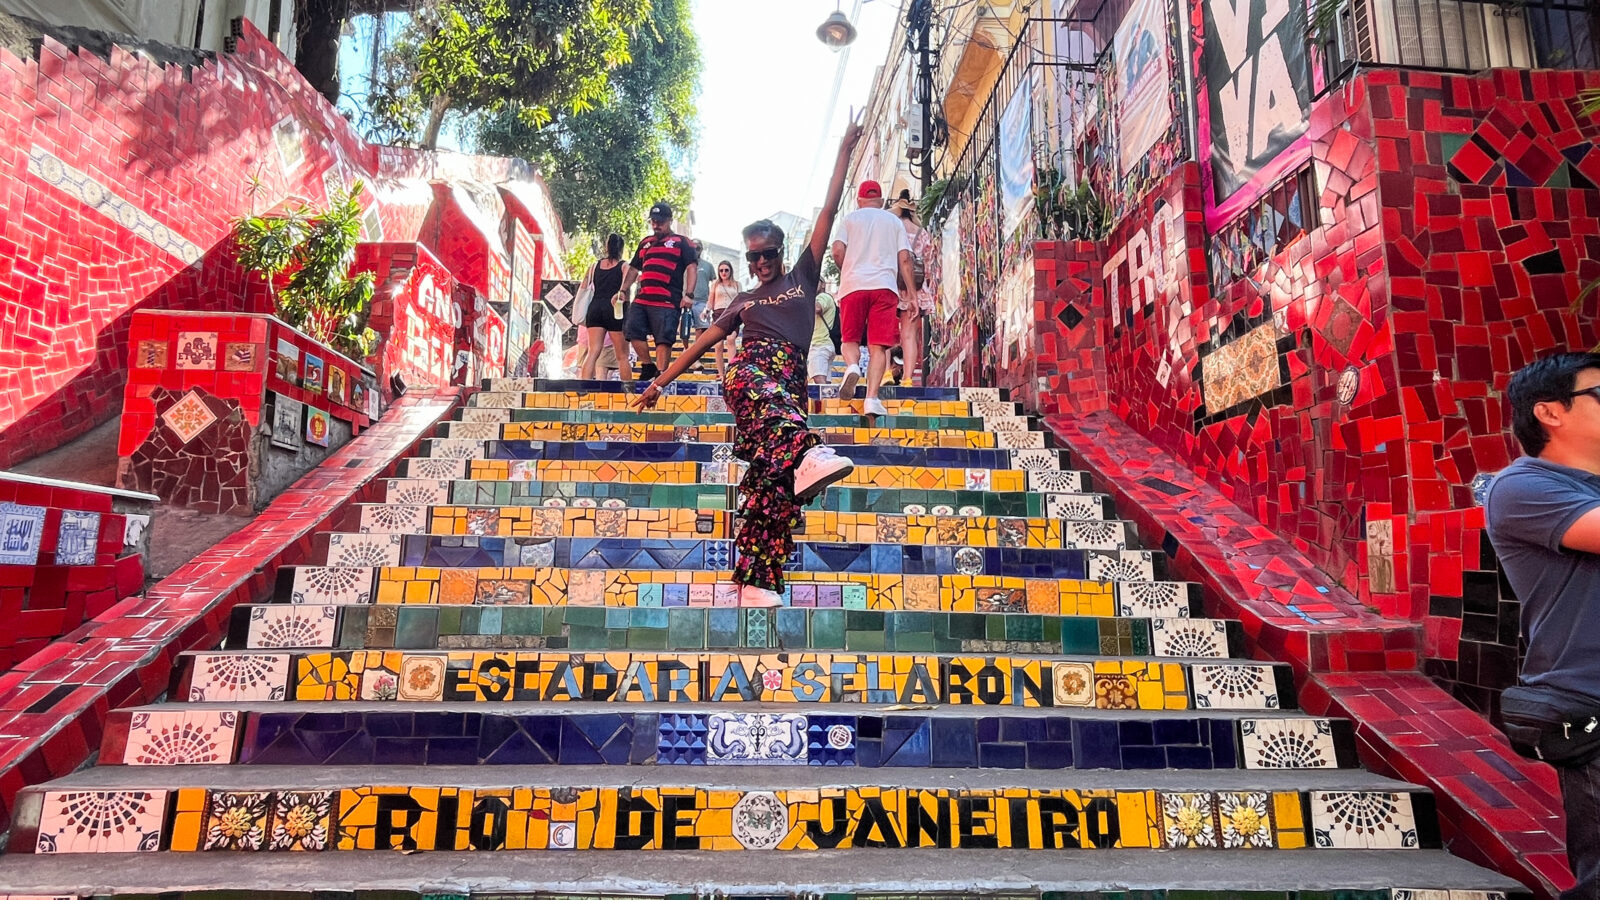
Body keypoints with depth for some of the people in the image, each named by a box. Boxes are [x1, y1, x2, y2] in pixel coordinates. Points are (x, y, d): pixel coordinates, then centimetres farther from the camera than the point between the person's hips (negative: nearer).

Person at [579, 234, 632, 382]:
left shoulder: (595, 265, 15)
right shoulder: (624, 266, 4)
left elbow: (582, 289, 12)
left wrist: (581, 315, 17)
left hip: (595, 308, 3)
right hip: (614, 309, -3)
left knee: (593, 352, -1)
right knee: (622, 355, 4)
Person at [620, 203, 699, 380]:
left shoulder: (681, 242, 8)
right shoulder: (645, 243, 24)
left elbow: (692, 267, -2)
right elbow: (634, 269, 27)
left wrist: (689, 295, -13)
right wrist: (623, 291, 15)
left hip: (667, 301, -6)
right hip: (642, 299, 6)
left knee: (664, 339, -8)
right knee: (632, 330, -1)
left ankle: (660, 374, -3)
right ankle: (647, 366, 12)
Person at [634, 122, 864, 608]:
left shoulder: (802, 278, 26)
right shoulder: (744, 301, 32)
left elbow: (828, 211, 23)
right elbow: (702, 342, 31)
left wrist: (844, 152, 22)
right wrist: (660, 383, 29)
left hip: (790, 376, 0)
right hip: (751, 366, 0)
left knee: (773, 482, -15)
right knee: (761, 388, -41)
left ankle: (756, 581, -23)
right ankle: (806, 453, -69)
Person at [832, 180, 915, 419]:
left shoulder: (849, 219, 14)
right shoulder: (894, 221, 18)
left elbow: (838, 251, 0)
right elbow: (904, 258, 9)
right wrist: (910, 292, 12)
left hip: (853, 285, 0)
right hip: (885, 286, 0)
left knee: (850, 339, 11)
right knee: (878, 346, -4)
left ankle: (852, 366, -21)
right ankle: (872, 398, -15)